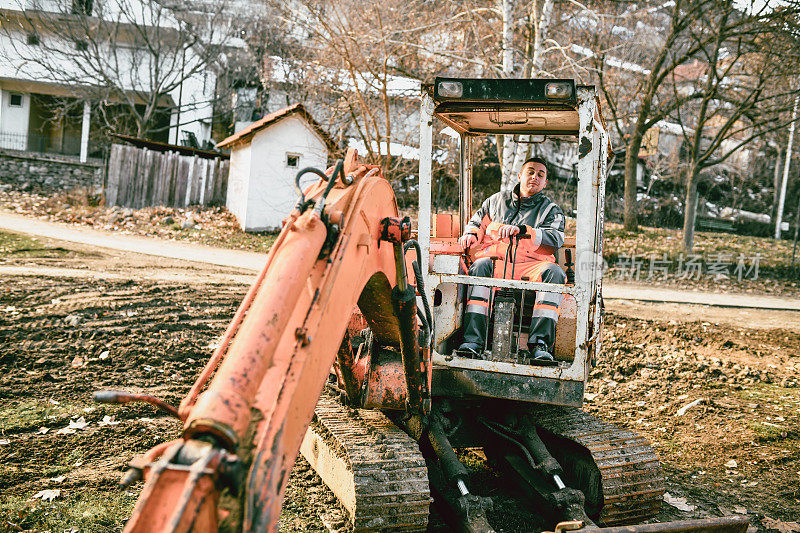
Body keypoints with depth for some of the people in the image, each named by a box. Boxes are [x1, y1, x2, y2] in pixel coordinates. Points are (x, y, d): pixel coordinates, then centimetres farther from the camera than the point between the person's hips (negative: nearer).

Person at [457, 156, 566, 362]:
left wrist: (521, 230, -18)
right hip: (496, 260, 1)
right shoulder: (497, 200, 24)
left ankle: (540, 343, -37)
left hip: (532, 264, 0)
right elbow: (477, 222, 34)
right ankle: (473, 340, -40)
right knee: (480, 266, -34)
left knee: (554, 272, -33)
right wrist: (472, 234, 8)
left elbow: (556, 238, -4)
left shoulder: (551, 209, 16)